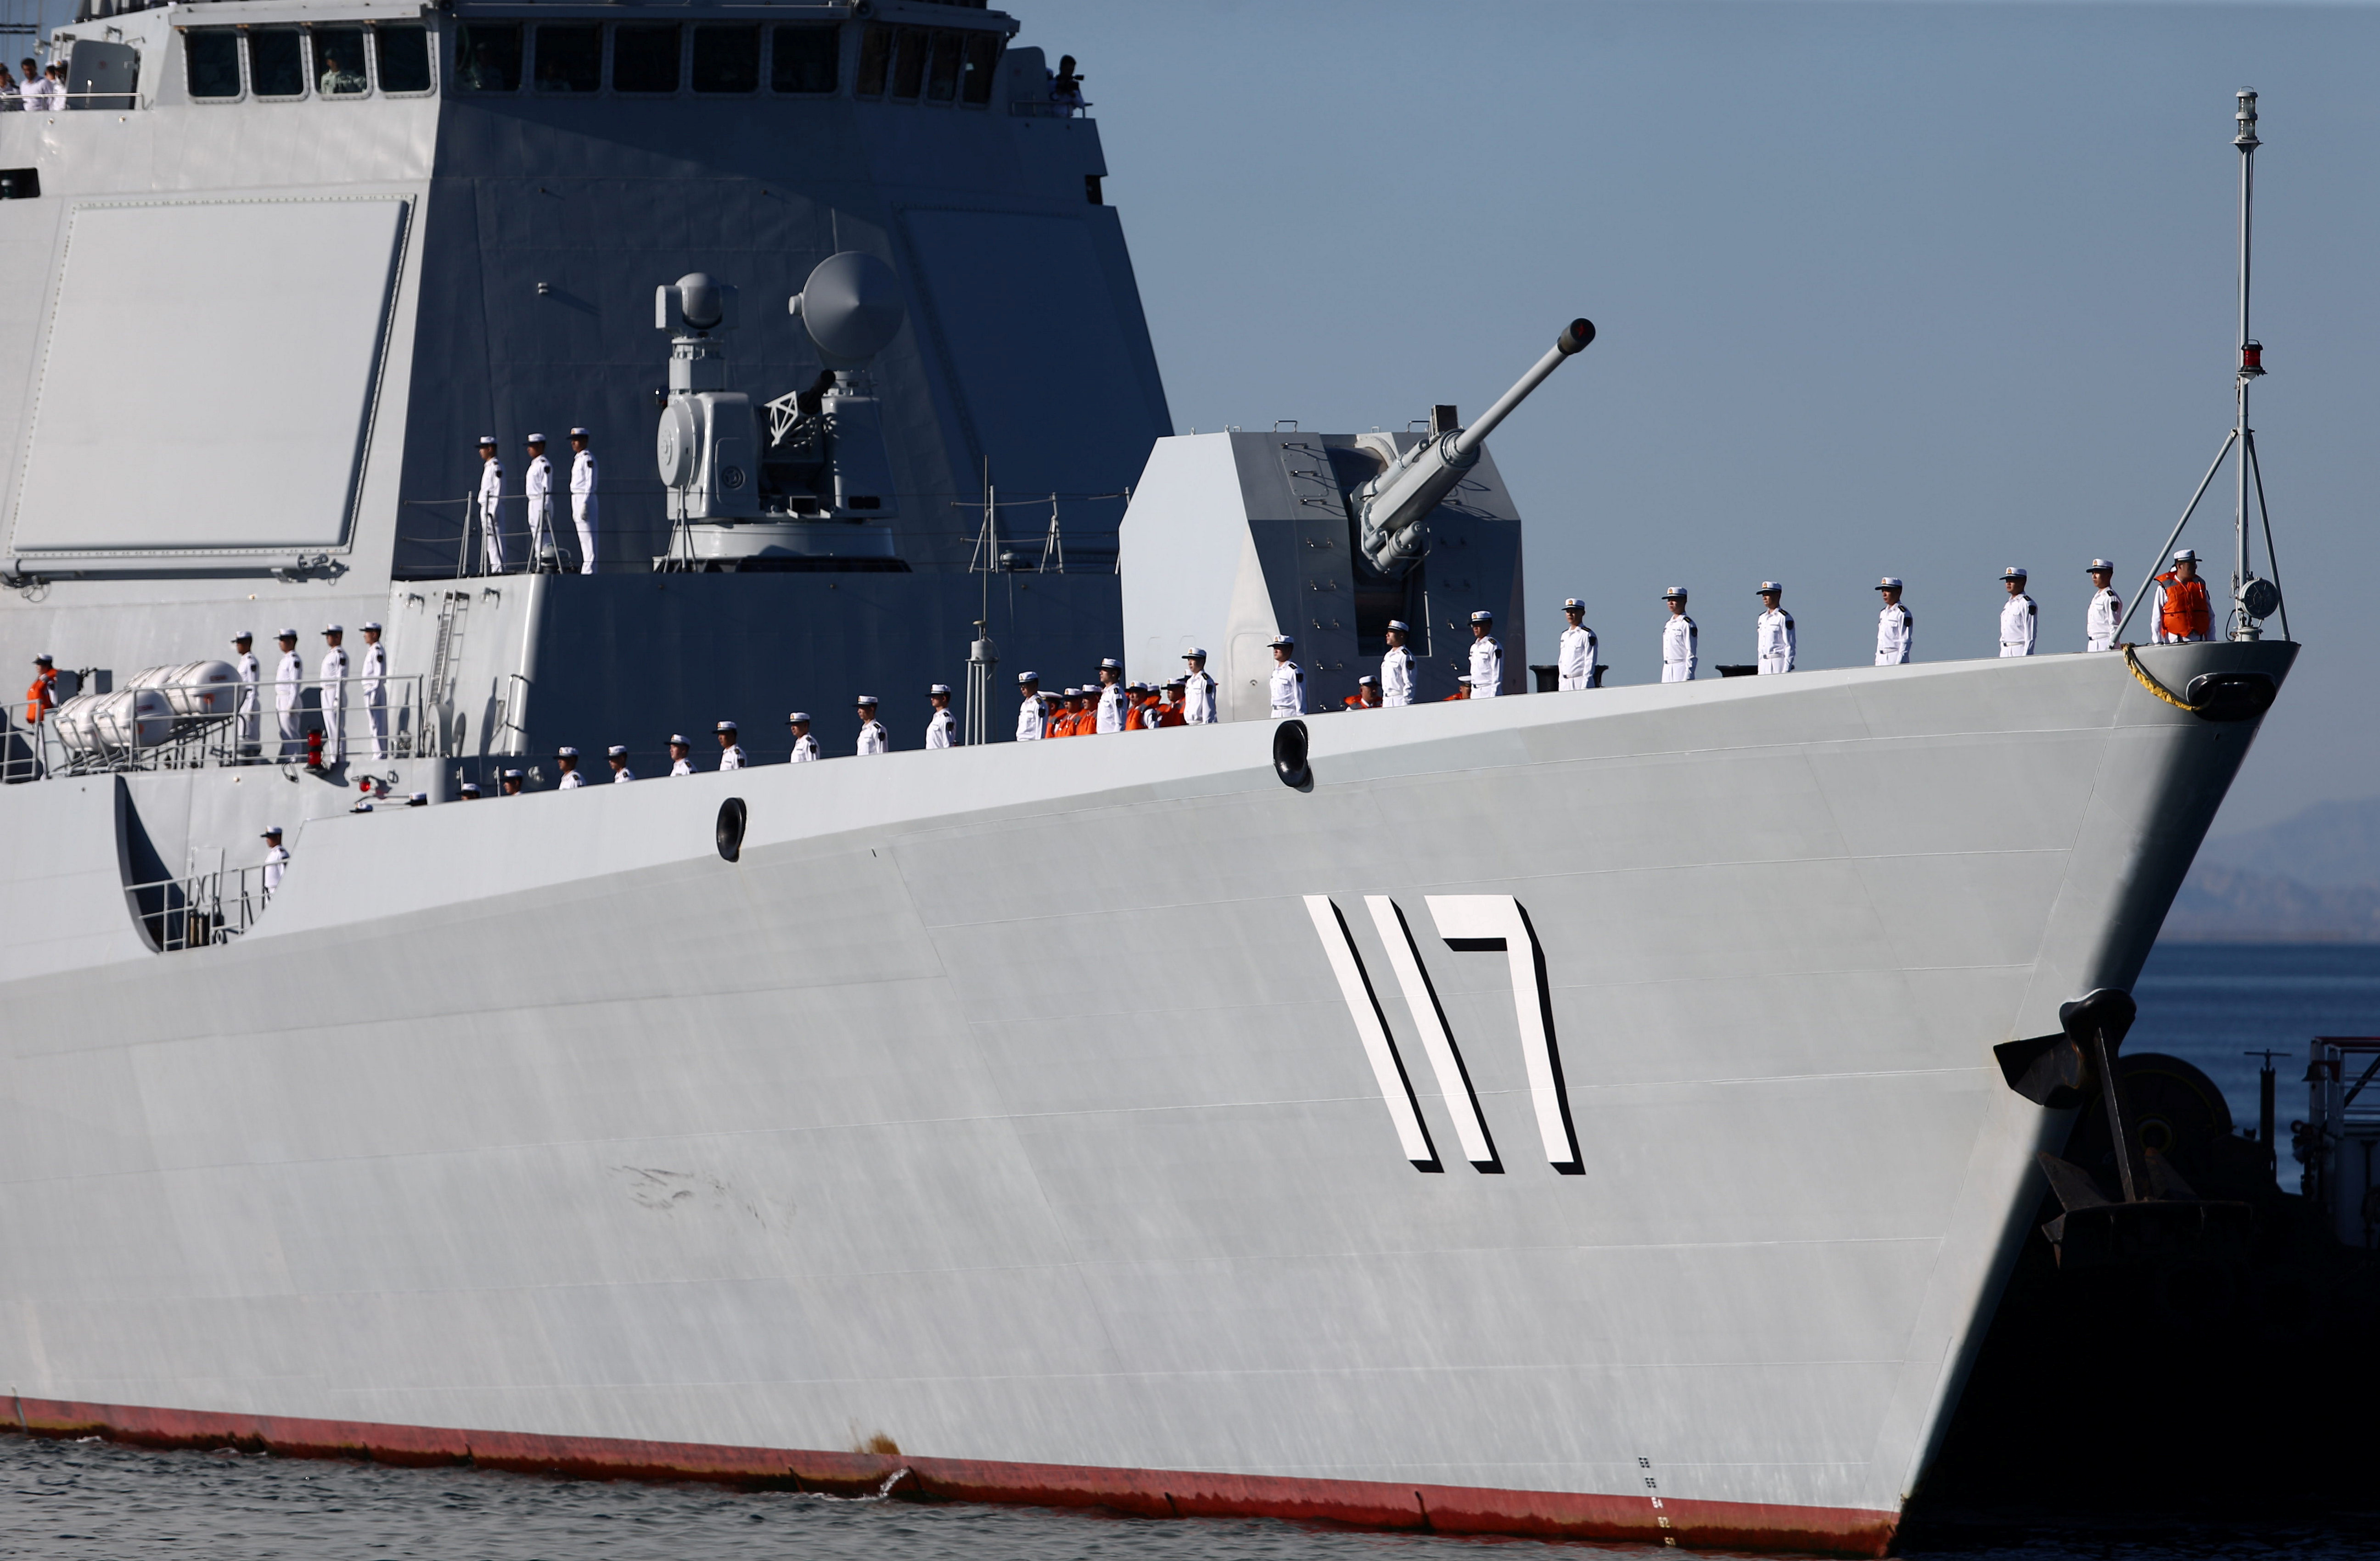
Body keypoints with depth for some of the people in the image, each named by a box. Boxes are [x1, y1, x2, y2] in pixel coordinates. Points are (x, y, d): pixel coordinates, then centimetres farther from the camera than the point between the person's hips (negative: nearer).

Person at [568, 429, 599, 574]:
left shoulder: (588, 458, -9)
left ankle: (589, 569, -14)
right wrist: (575, 509, 21)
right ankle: (586, 569, 10)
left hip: (585, 498, -10)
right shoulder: (577, 458, 19)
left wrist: (585, 504, -20)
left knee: (588, 538, -11)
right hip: (576, 498, 10)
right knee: (583, 540, 9)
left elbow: (590, 482, -15)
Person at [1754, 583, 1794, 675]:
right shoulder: (1762, 618, 17)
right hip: (1764, 663, 7)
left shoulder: (1784, 618, -6)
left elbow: (1790, 646, -9)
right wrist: (1760, 667, 16)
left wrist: (1786, 670, -15)